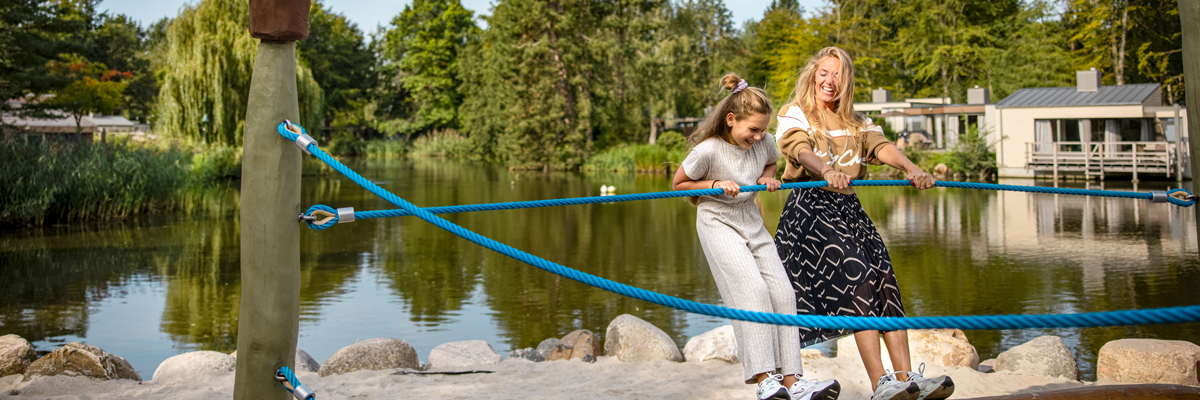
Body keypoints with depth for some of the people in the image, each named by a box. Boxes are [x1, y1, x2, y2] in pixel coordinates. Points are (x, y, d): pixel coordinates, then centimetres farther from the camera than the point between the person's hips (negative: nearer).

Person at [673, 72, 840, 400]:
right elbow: (678, 184, -6)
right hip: (718, 223, -6)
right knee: (752, 290, -22)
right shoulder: (707, 151, -21)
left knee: (782, 293, -5)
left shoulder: (765, 142, -6)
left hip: (751, 222, 6)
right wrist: (715, 184, -20)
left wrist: (768, 178, -5)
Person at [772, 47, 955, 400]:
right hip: (811, 206, -6)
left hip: (848, 208, 6)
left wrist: (911, 168, -21)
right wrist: (827, 172, -38)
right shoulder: (794, 114, 6)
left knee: (885, 281, -10)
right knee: (859, 278, -20)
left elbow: (881, 145, 1)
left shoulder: (854, 123, 21)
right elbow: (800, 149, -16)